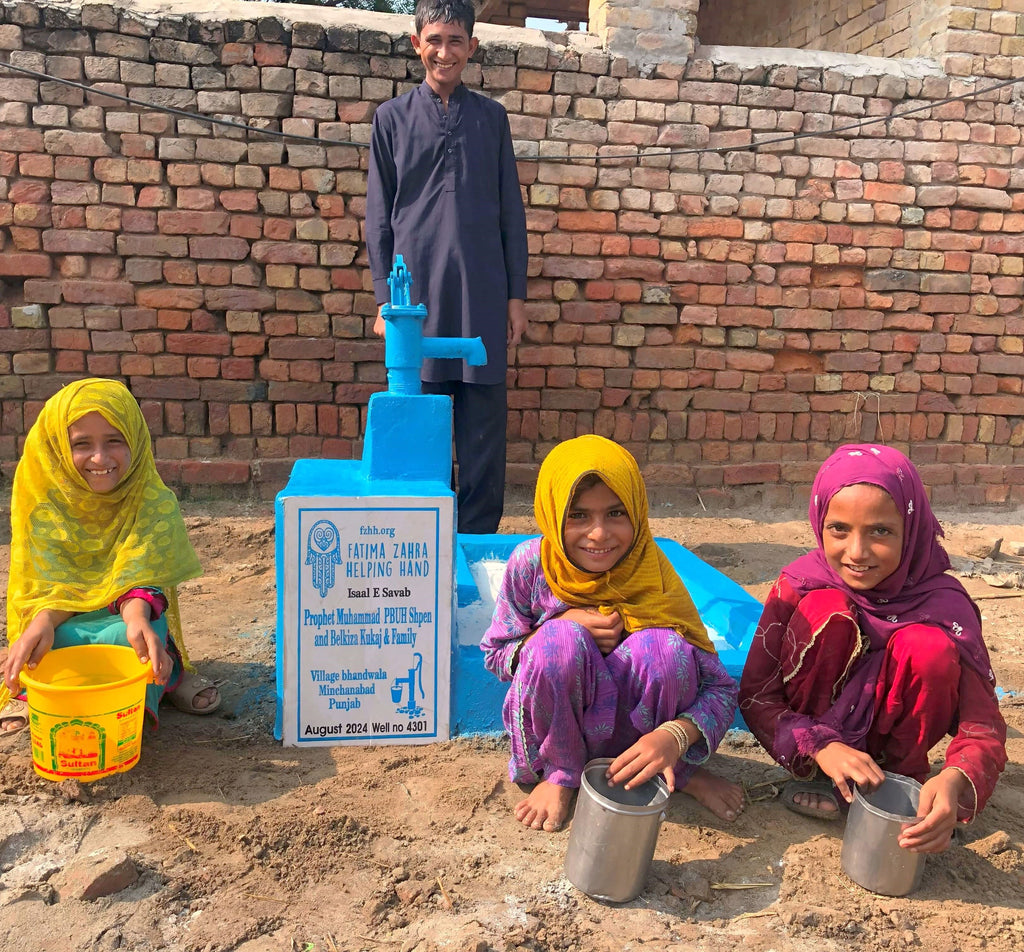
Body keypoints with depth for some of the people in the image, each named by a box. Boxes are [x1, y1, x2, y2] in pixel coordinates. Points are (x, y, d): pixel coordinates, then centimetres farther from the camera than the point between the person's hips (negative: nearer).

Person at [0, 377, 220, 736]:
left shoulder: (155, 503, -10)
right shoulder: (44, 503, -7)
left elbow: (139, 580, -18)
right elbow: (49, 585, -10)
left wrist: (137, 619, -43)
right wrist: (41, 623, -35)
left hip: (124, 617, -1)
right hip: (64, 624, 1)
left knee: (125, 636, -37)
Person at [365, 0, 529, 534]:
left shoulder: (491, 118, 12)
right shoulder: (392, 118, 10)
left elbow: (511, 213, 11)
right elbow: (379, 217, 8)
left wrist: (517, 295, 4)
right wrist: (384, 299, 0)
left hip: (483, 297, 1)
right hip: (417, 295, 0)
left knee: (483, 425, 2)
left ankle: (478, 541, 13)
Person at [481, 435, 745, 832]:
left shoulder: (653, 576, -17)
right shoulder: (530, 565, -16)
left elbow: (720, 688, -18)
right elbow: (495, 655, -5)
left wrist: (674, 736, -39)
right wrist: (565, 626, -23)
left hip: (630, 733, 1)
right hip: (556, 726, 0)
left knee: (664, 644, -30)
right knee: (559, 639, -32)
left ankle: (679, 772, 0)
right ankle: (560, 774, -4)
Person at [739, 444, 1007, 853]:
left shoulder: (944, 604, -21)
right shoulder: (800, 585, -21)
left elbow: (983, 724, -24)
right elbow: (754, 693, -19)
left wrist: (954, 781, -46)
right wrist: (820, 748, -36)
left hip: (887, 733, 0)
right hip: (817, 730, 0)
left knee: (929, 648, -29)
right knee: (827, 611, -28)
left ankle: (904, 774, -4)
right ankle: (816, 775, -11)